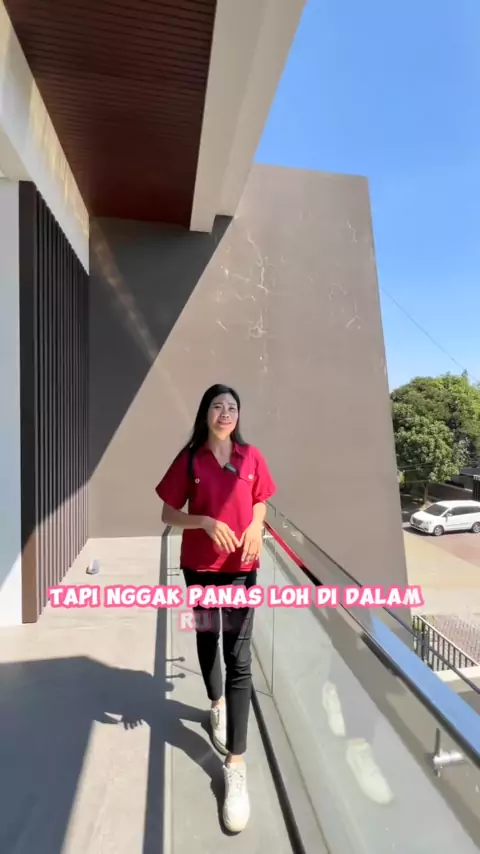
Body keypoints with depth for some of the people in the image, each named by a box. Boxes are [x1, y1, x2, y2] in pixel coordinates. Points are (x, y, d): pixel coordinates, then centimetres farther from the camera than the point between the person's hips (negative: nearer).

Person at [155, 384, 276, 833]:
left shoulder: (251, 457, -2)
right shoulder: (189, 458, -7)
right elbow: (168, 514, -5)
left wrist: (256, 526, -11)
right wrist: (205, 521, -22)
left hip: (241, 567, 0)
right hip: (199, 568, 1)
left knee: (239, 658, -1)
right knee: (207, 640, 21)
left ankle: (235, 766, 11)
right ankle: (217, 703, 51)